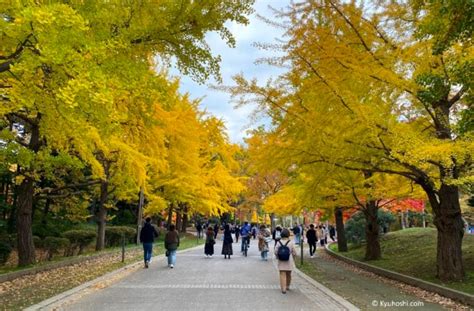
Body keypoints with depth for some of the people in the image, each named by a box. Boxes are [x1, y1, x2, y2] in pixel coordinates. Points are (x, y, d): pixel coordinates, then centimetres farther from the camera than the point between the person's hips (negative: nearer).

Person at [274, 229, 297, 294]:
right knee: (288, 274, 19)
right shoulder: (290, 243, -9)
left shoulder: (279, 242, -8)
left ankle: (283, 288, -6)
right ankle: (287, 286, 35)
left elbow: (275, 252, -7)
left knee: (282, 274, 1)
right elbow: (294, 253, -6)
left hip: (281, 262, -1)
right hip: (289, 261, 1)